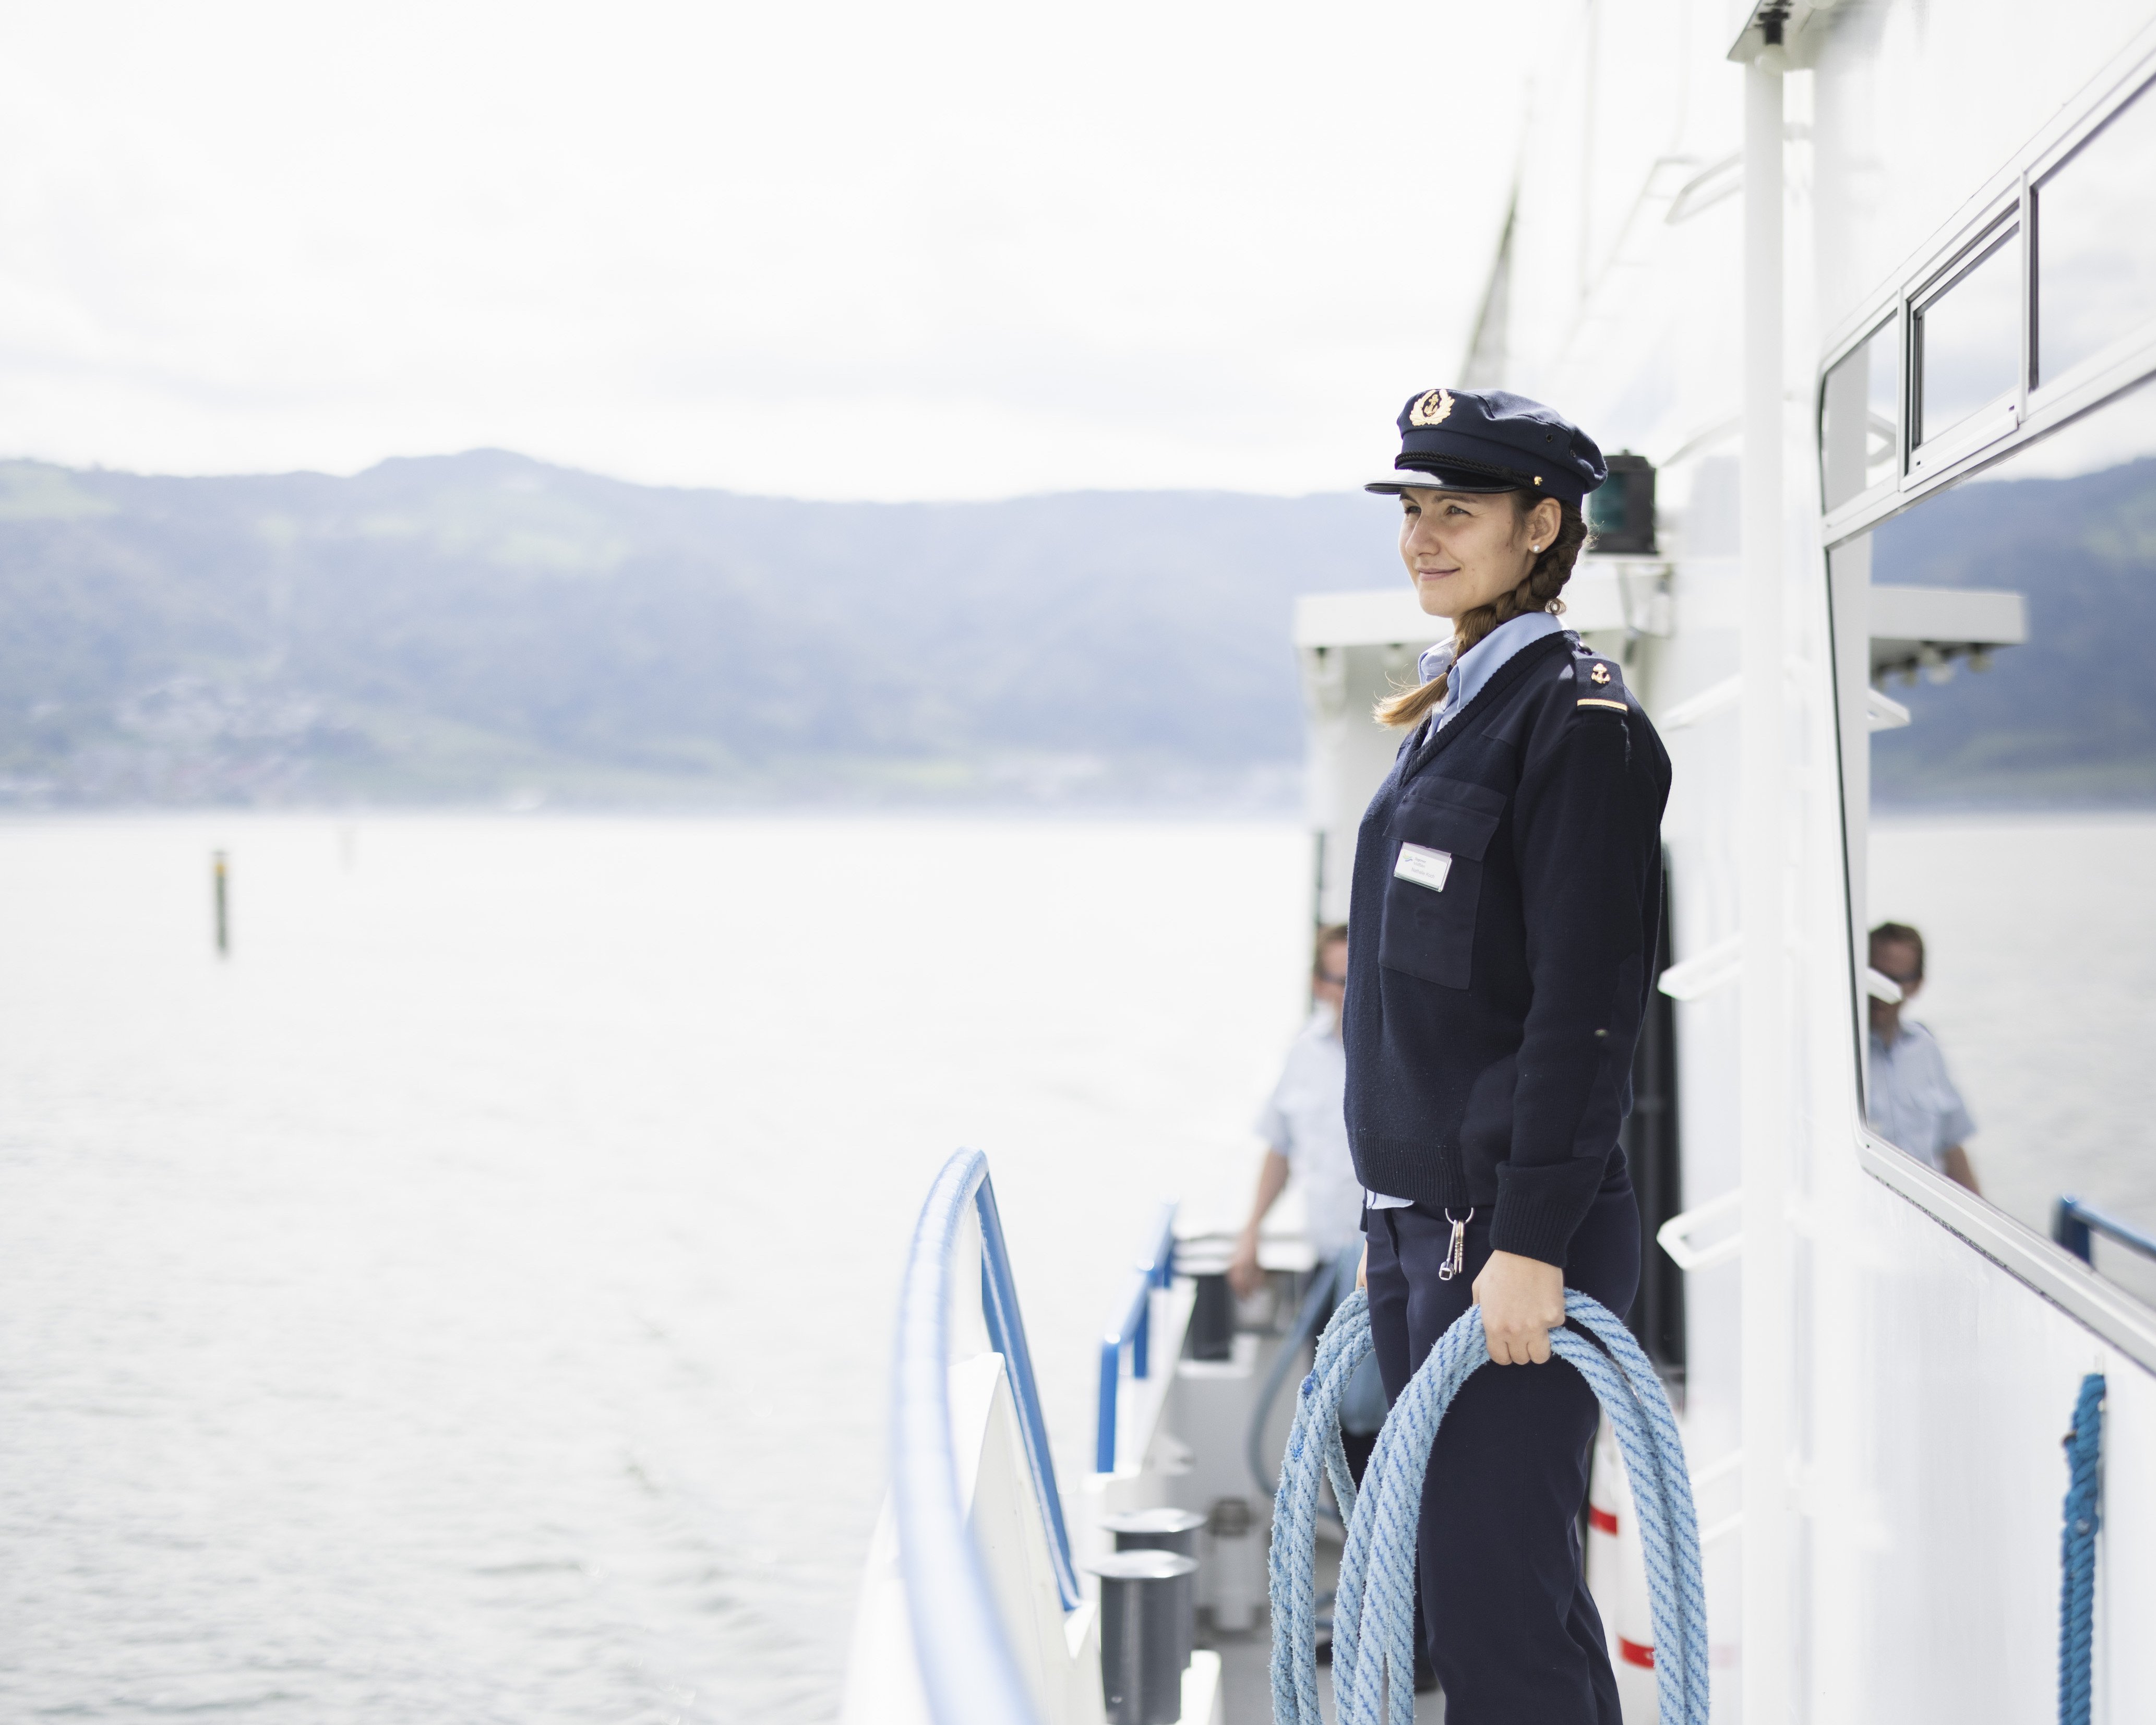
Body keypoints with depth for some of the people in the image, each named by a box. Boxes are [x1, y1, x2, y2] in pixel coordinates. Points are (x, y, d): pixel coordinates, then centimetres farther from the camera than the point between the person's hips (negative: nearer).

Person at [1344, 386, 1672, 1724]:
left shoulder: (1578, 714, -11)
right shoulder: (1453, 712, 16)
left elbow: (1588, 1004, -18)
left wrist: (1529, 1247, -22)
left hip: (1517, 1228, -9)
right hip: (1425, 1219, 9)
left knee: (1499, 1609, -7)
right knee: (1463, 1585, 14)